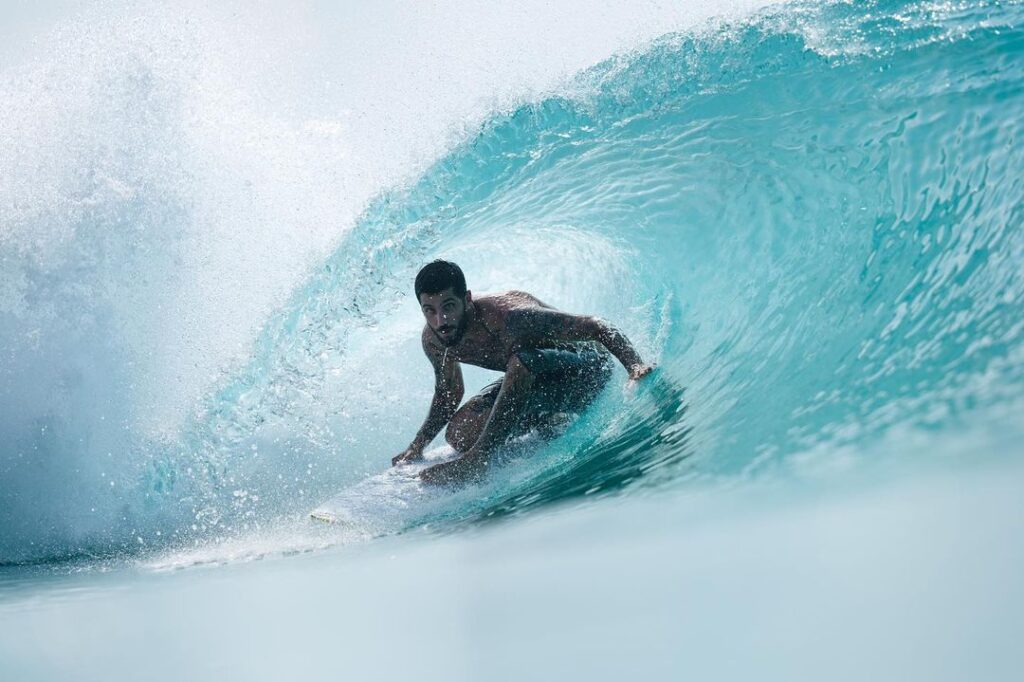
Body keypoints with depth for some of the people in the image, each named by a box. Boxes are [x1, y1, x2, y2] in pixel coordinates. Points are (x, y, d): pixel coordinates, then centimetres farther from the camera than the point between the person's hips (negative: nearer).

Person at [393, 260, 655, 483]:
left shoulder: (509, 317, -36)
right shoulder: (433, 340, -13)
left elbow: (596, 327, -34)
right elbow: (447, 395, 8)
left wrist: (635, 366, -47)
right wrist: (417, 446, 0)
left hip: (587, 367, -7)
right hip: (531, 382, 7)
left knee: (521, 361, -38)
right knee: (459, 436, -9)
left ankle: (478, 457, -30)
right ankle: (552, 423, 2)